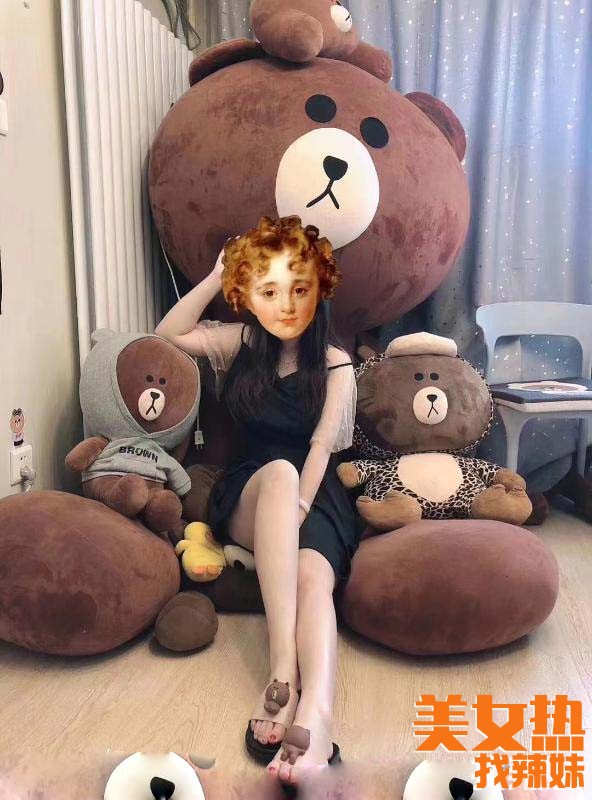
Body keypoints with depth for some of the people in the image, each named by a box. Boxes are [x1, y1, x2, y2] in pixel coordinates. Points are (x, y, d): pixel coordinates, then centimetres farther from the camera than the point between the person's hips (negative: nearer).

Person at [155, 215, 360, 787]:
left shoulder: (335, 365, 3)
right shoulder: (242, 344, 12)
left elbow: (321, 449, -7)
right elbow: (167, 334, 9)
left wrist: (294, 514, -22)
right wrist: (215, 276, 1)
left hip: (313, 496, 0)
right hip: (247, 494, 1)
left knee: (313, 576, -35)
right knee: (278, 470, -38)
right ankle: (285, 668, -49)